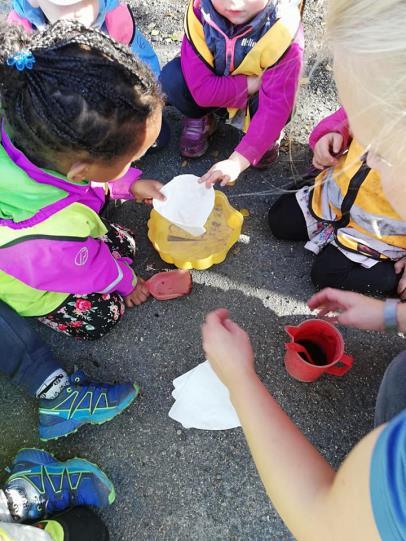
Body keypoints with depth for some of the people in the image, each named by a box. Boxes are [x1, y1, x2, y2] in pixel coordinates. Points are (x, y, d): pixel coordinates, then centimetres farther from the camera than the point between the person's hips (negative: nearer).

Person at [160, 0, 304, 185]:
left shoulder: (283, 29, -30)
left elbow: (276, 105, -36)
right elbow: (201, 89, -29)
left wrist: (237, 160, -44)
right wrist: (254, 83, -32)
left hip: (256, 96, -1)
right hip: (218, 93, 1)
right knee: (172, 79, -26)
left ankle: (266, 135, 2)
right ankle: (199, 120, 6)